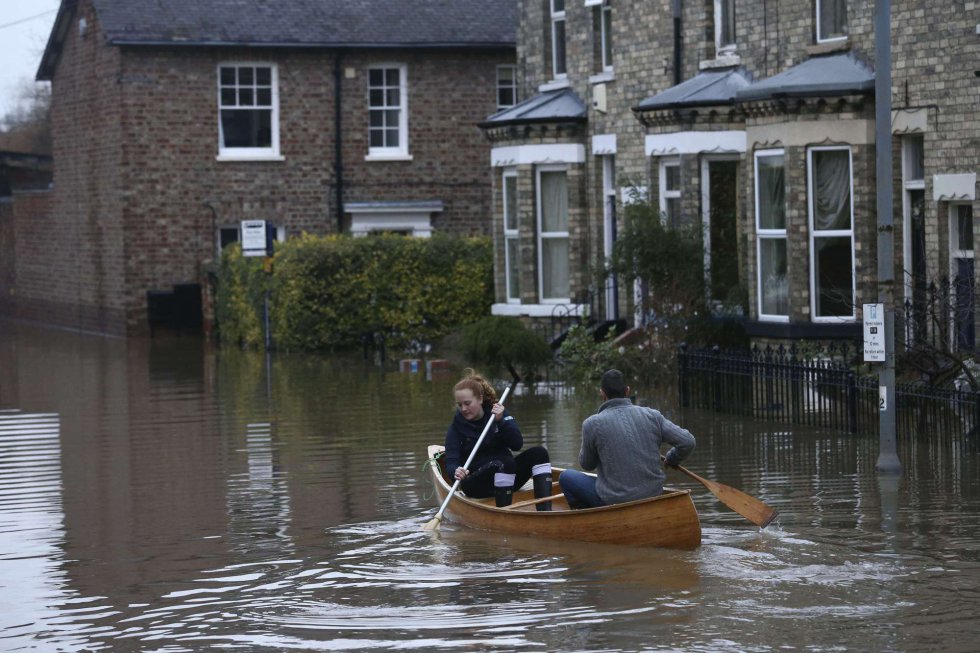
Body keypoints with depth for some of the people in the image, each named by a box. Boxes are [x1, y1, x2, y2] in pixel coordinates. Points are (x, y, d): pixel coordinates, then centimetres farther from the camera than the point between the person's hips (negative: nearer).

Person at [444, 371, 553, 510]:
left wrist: (501, 421, -19)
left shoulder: (499, 413, 5)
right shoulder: (456, 427, -3)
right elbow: (451, 463, -13)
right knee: (505, 462, -32)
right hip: (475, 484, -4)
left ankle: (545, 510, -33)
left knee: (539, 453, -17)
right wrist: (456, 472, -37)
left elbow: (517, 445, -6)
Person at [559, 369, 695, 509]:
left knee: (566, 477, 18)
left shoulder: (592, 424, -12)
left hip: (612, 501, -4)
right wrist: (671, 460, 17)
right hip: (653, 496, 4)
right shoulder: (652, 416, -3)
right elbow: (687, 442, -3)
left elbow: (587, 465, 2)